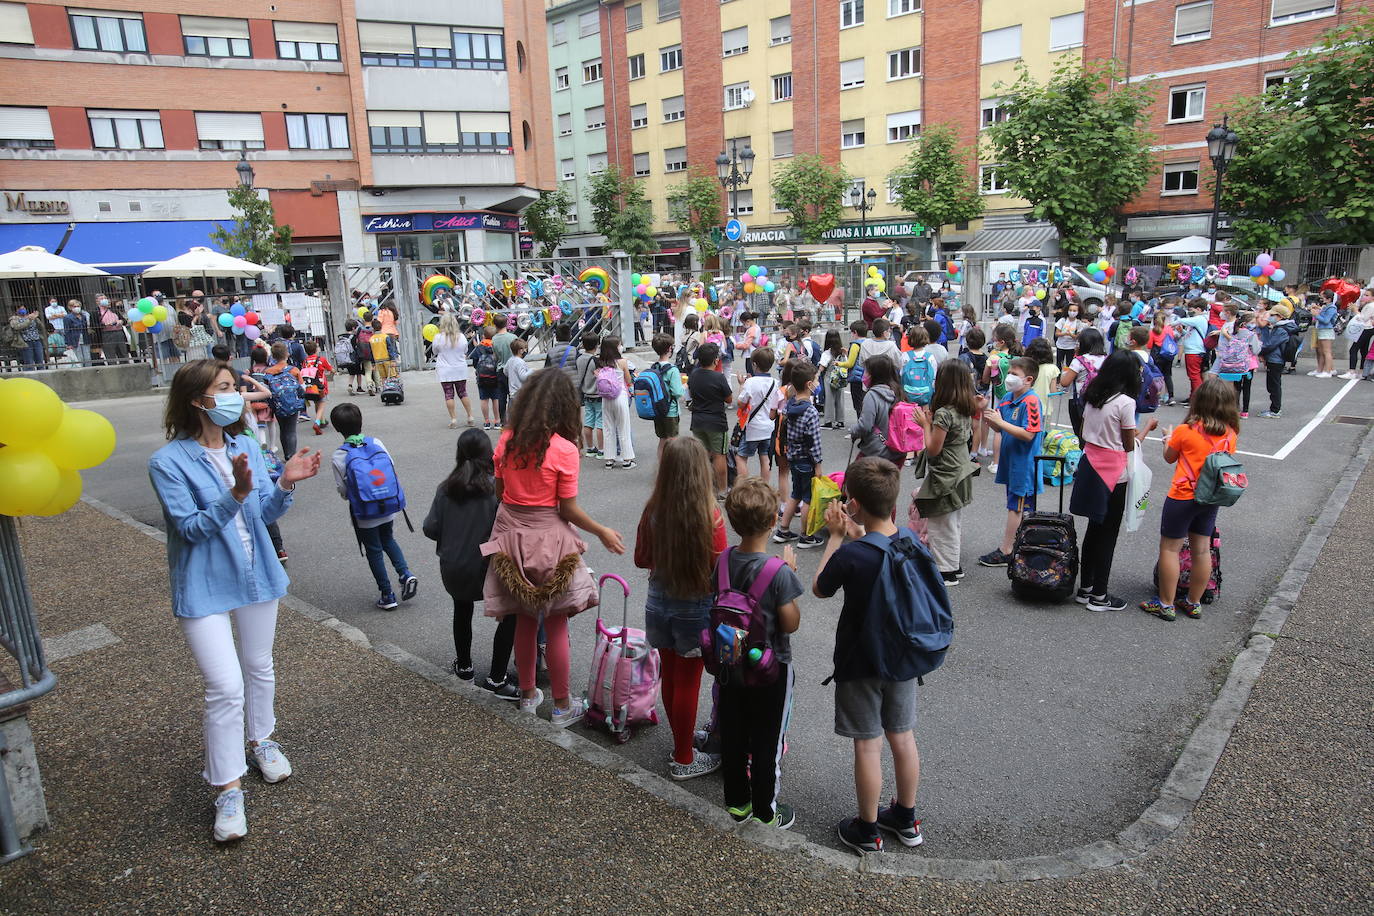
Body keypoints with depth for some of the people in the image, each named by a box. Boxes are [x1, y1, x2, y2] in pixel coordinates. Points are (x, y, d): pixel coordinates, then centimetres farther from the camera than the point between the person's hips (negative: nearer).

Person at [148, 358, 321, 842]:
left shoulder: (246, 448, 0)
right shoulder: (168, 462, -15)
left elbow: (267, 513, 2)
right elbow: (190, 527, -20)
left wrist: (285, 483, -17)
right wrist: (236, 494, -33)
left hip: (256, 575, 5)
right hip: (204, 588, -5)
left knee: (259, 667, 20)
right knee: (226, 688, -9)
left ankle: (262, 740, 43)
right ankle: (227, 788, 7)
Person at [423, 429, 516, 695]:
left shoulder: (446, 488, -5)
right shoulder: (497, 487, -15)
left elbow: (430, 529, -3)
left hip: (452, 570, 5)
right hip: (486, 569, -4)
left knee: (462, 609, 30)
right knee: (511, 612, 12)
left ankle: (463, 666, 44)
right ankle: (496, 678, 8)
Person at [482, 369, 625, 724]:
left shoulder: (507, 439, -3)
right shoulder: (564, 449, -17)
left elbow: (500, 492, 6)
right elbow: (569, 510, -14)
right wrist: (603, 533, 0)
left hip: (511, 534, 5)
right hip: (548, 539, -5)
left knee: (524, 619, 18)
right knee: (556, 623, 8)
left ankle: (528, 695, 33)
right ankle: (562, 705, 21)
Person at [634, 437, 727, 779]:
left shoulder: (653, 511, -11)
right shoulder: (710, 517, -23)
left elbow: (641, 559, 1)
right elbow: (719, 572, -16)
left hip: (659, 602, 4)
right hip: (695, 608, -4)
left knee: (670, 676, 20)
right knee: (687, 683, 11)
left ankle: (683, 738, 40)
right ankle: (683, 759, 26)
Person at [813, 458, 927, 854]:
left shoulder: (851, 556, -27)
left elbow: (819, 589, -8)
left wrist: (836, 537, -6)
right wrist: (857, 537, 3)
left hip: (861, 665, -6)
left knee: (868, 746, 8)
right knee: (903, 738, 19)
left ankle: (867, 831, 25)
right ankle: (906, 819, 37)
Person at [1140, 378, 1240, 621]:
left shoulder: (1185, 431, -15)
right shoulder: (1230, 434, -2)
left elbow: (1169, 457, 1)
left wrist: (1168, 437, 19)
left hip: (1183, 497, -5)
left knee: (1170, 548, 5)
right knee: (1202, 549, 13)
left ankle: (1166, 604, 9)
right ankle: (1194, 603, 25)